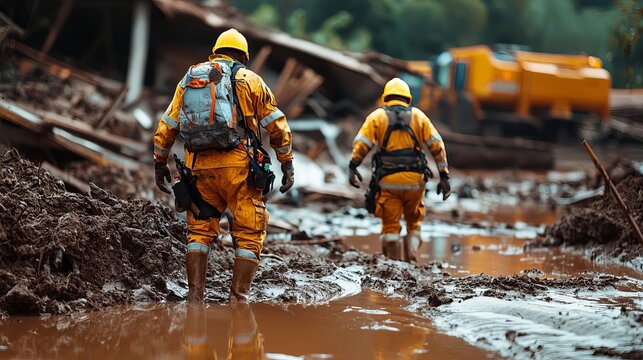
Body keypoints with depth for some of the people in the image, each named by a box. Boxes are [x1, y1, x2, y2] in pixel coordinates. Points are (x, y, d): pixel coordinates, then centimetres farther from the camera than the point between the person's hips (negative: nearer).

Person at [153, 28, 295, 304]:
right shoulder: (247, 79, 7)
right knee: (249, 236, 4)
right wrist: (287, 164, 11)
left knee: (199, 232, 14)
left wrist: (160, 163, 26)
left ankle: (195, 298, 6)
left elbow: (166, 126, 17)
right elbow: (277, 124, 5)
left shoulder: (188, 79, 18)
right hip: (239, 167, -3)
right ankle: (238, 300, -2)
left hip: (200, 167, 4)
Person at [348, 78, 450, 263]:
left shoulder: (377, 116, 8)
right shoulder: (418, 116, 11)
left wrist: (352, 167, -6)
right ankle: (412, 258, 0)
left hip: (388, 179, -1)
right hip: (415, 179, 1)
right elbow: (437, 145, 5)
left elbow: (361, 143, -6)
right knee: (414, 222, 17)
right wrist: (444, 175, 5)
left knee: (391, 226, 8)